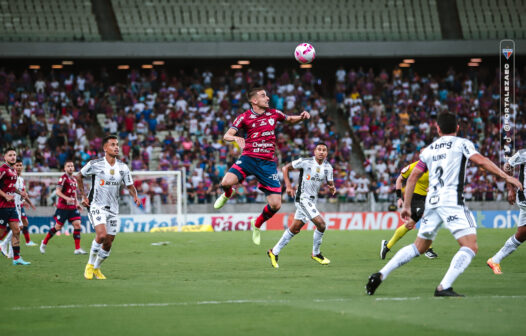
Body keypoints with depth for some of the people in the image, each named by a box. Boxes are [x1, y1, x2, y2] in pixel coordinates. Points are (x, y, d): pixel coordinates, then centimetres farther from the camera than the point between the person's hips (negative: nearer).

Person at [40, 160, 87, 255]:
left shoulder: (74, 179, 14)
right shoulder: (63, 178, -10)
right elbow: (58, 192, -16)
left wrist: (77, 204, 17)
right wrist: (66, 198, -29)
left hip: (72, 207, 6)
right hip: (63, 207, -6)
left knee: (77, 224, -8)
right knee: (58, 227, -1)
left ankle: (77, 249, -7)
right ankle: (44, 242, 21)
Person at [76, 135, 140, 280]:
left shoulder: (123, 167, 2)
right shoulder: (95, 164, -9)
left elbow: (130, 186, 10)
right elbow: (78, 176, 6)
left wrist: (135, 196, -12)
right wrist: (83, 196, 2)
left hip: (113, 209, 5)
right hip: (96, 206, -5)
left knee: (108, 243, 5)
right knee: (101, 235, -26)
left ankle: (96, 268, 28)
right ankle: (90, 264, -5)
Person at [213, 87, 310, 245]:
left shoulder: (274, 114, 8)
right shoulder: (244, 117, -1)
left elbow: (290, 119, 27)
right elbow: (226, 136, -6)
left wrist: (301, 117, 6)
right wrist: (236, 138, -28)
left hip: (267, 162, 2)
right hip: (248, 159, -2)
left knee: (276, 205, -8)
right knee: (227, 182, -30)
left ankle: (257, 225, 24)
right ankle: (228, 194, 12)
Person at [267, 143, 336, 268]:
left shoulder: (328, 167, 4)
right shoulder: (305, 162, -12)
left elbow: (330, 183, 9)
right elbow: (285, 168, -4)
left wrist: (332, 188, -15)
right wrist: (288, 186, -13)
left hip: (312, 200, 7)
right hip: (302, 198, -7)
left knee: (295, 229, 10)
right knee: (321, 223, -18)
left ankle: (274, 252, 21)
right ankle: (316, 253, 0)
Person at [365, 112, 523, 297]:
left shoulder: (429, 150, 20)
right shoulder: (461, 143, 6)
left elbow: (413, 177, 19)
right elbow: (481, 161, -9)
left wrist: (406, 206, 26)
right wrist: (507, 177, -7)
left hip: (432, 202, 6)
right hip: (452, 200, -6)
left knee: (419, 247, 20)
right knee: (470, 247, -9)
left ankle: (380, 275, 14)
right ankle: (444, 287, -23)